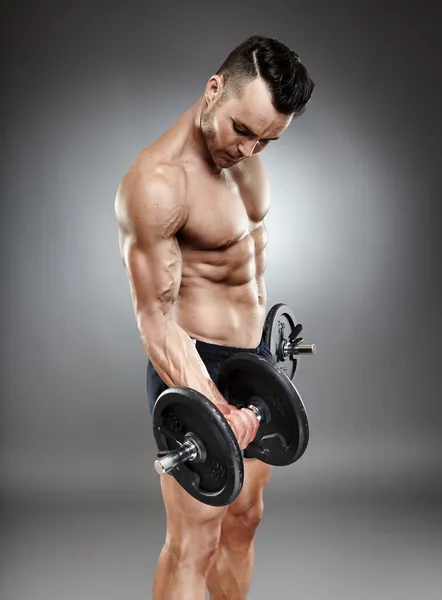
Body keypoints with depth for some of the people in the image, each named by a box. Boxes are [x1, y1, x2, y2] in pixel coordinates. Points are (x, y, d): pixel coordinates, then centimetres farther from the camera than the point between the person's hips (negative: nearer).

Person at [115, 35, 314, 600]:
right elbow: (156, 319, -23)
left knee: (243, 519, 17)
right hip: (195, 365, -8)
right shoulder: (158, 181, -22)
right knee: (195, 542, -4)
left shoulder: (244, 154, 5)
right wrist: (212, 407, -35)